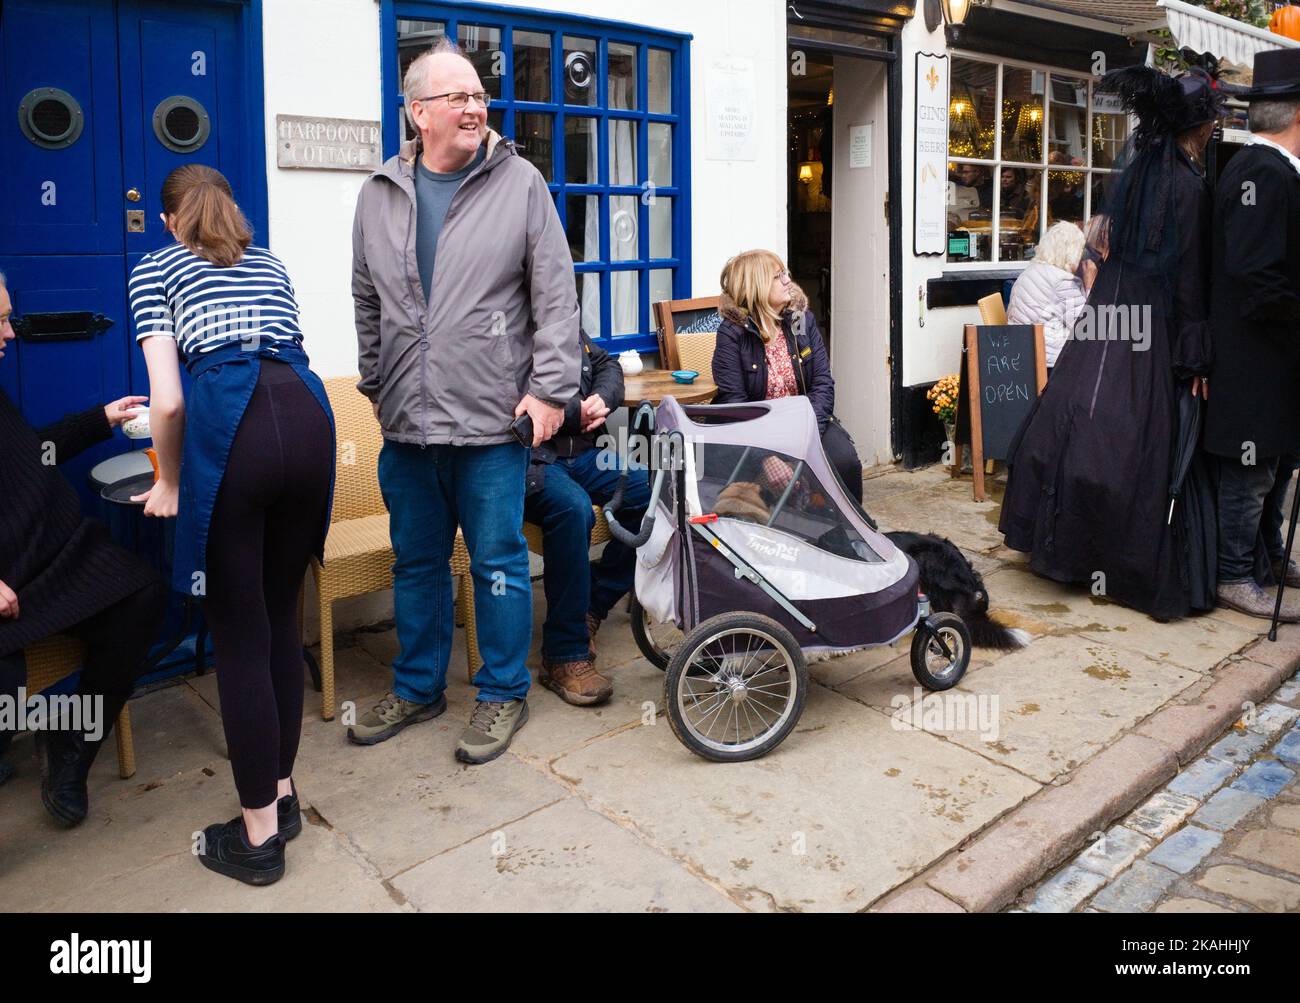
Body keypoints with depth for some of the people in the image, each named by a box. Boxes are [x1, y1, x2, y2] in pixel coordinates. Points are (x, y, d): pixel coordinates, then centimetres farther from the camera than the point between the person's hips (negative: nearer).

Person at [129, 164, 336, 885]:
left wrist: (169, 482, 21)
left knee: (239, 635, 4)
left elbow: (168, 399, 5)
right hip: (309, 413, 4)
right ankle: (281, 793, 28)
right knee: (281, 618, 17)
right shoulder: (269, 265, 30)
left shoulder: (156, 269, 18)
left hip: (230, 423, -4)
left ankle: (260, 834, 13)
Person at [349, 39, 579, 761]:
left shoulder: (520, 183, -2)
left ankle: (504, 694, 22)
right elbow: (368, 304, 18)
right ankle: (418, 688, 33)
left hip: (492, 421, -4)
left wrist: (550, 388, -10)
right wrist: (376, 386, 19)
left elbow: (556, 297, -5)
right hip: (407, 424, 4)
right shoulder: (380, 195, 9)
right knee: (417, 563, 15)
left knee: (499, 564, 5)